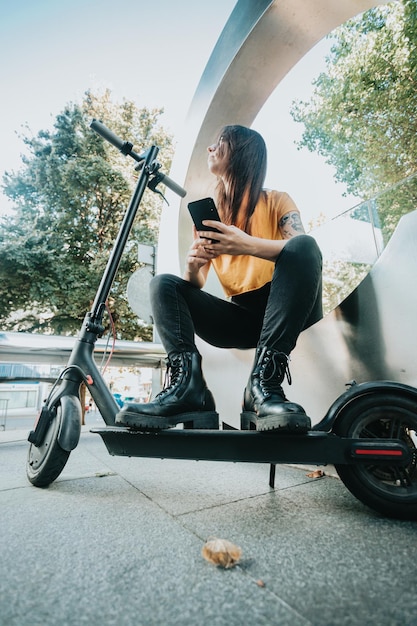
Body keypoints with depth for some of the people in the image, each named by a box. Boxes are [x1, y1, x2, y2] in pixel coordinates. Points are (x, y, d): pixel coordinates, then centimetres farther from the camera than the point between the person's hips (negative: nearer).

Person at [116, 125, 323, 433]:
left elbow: (302, 250, -16)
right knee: (164, 284, -10)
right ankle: (187, 385, -31)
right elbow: (195, 285, 5)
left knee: (304, 245, -27)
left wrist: (247, 245, -32)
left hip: (286, 312, -2)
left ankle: (265, 381, -36)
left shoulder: (277, 201, 4)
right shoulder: (209, 213, 13)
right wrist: (193, 264, -19)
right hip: (240, 318, 3)